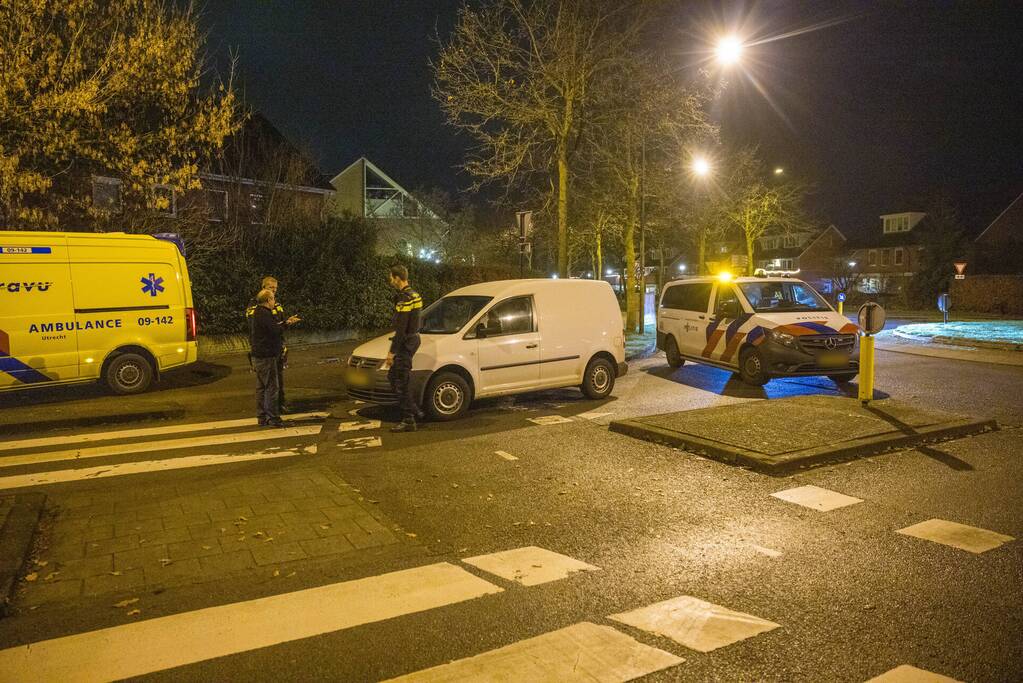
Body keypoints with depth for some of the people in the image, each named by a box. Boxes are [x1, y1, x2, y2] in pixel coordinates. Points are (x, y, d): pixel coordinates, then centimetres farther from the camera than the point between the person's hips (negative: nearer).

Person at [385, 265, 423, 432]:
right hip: (413, 338, 10)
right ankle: (414, 411, 20)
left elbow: (401, 328, -23)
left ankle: (408, 421, 1)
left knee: (401, 382, -4)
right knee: (393, 376, 18)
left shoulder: (404, 298, -19)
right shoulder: (414, 295, 13)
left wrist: (392, 352, -20)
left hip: (405, 343, -10)